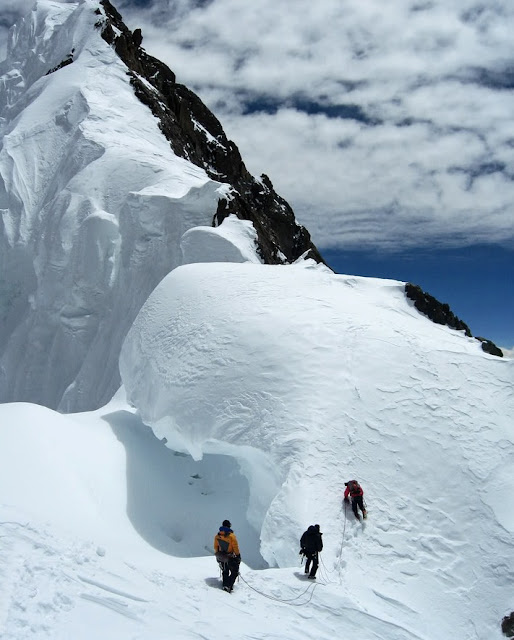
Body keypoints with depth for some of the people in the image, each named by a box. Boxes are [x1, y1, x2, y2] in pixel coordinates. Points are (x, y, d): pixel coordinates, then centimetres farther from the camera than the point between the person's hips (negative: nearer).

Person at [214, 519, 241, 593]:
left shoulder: (217, 536, -2)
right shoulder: (231, 536, -18)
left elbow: (216, 547, 8)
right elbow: (235, 547, -15)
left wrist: (217, 555, 22)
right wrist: (238, 555, -3)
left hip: (221, 557, 5)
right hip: (231, 558, -5)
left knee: (225, 572, 24)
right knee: (234, 572, 8)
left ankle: (225, 585, 18)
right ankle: (229, 586, -4)